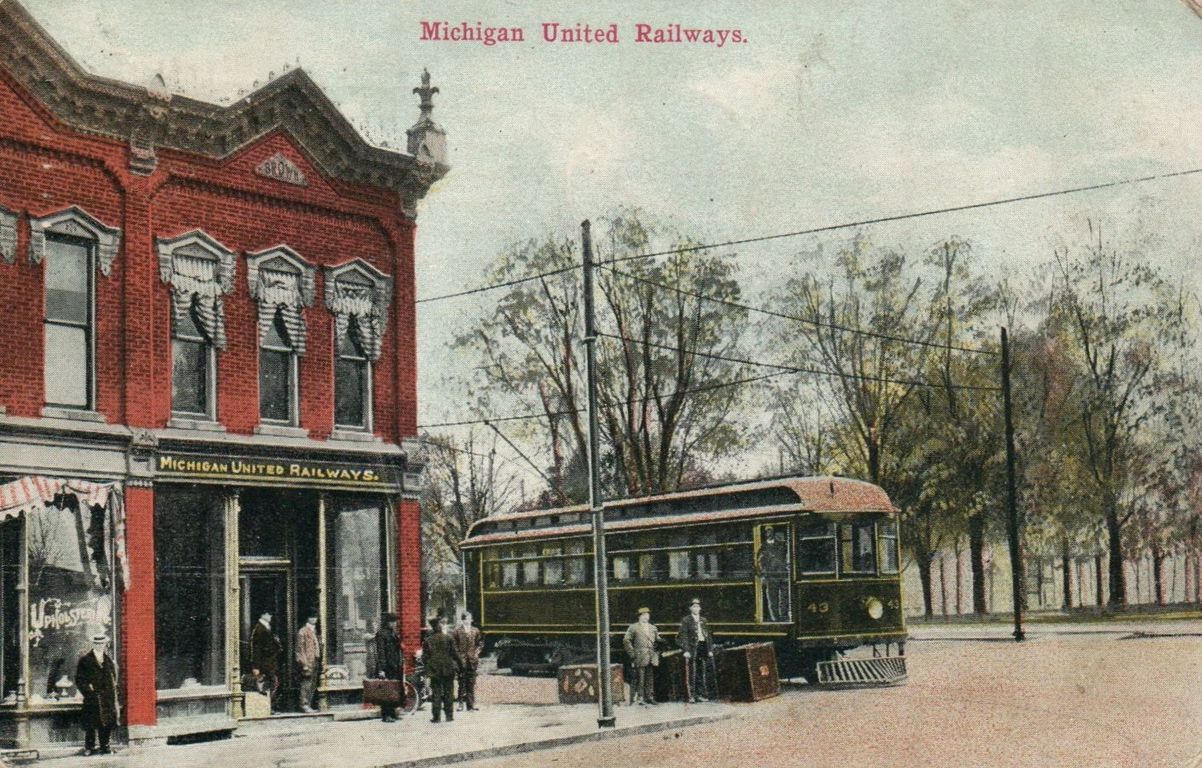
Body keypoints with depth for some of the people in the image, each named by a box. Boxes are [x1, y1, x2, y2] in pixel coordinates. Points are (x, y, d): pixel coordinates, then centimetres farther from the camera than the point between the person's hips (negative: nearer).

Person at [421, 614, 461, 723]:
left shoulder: (428, 640, -1)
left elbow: (425, 656, 0)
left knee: (436, 693, 5)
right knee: (448, 692, 8)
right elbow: (454, 653, -5)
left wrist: (428, 667, 15)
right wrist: (460, 664, 5)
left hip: (434, 670, 1)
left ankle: (437, 716, 2)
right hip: (448, 669, -1)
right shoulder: (448, 638, -6)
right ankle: (449, 715, 9)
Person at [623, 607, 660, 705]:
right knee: (640, 678, -8)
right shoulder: (633, 627, 2)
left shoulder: (653, 628, 18)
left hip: (651, 657, 5)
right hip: (640, 657, -5)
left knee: (650, 678, 7)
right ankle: (639, 697, -5)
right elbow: (626, 641, -1)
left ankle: (650, 697, 13)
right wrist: (632, 653, -7)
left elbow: (658, 640, 23)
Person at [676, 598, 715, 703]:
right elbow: (683, 636, -4)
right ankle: (691, 695, -4)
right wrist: (686, 650, -13)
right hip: (692, 648, -5)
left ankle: (701, 694, 13)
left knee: (703, 672, 6)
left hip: (703, 646, 5)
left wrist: (710, 649, 11)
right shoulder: (686, 620, 1)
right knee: (692, 673, -6)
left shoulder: (703, 620, 17)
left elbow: (708, 635, 18)